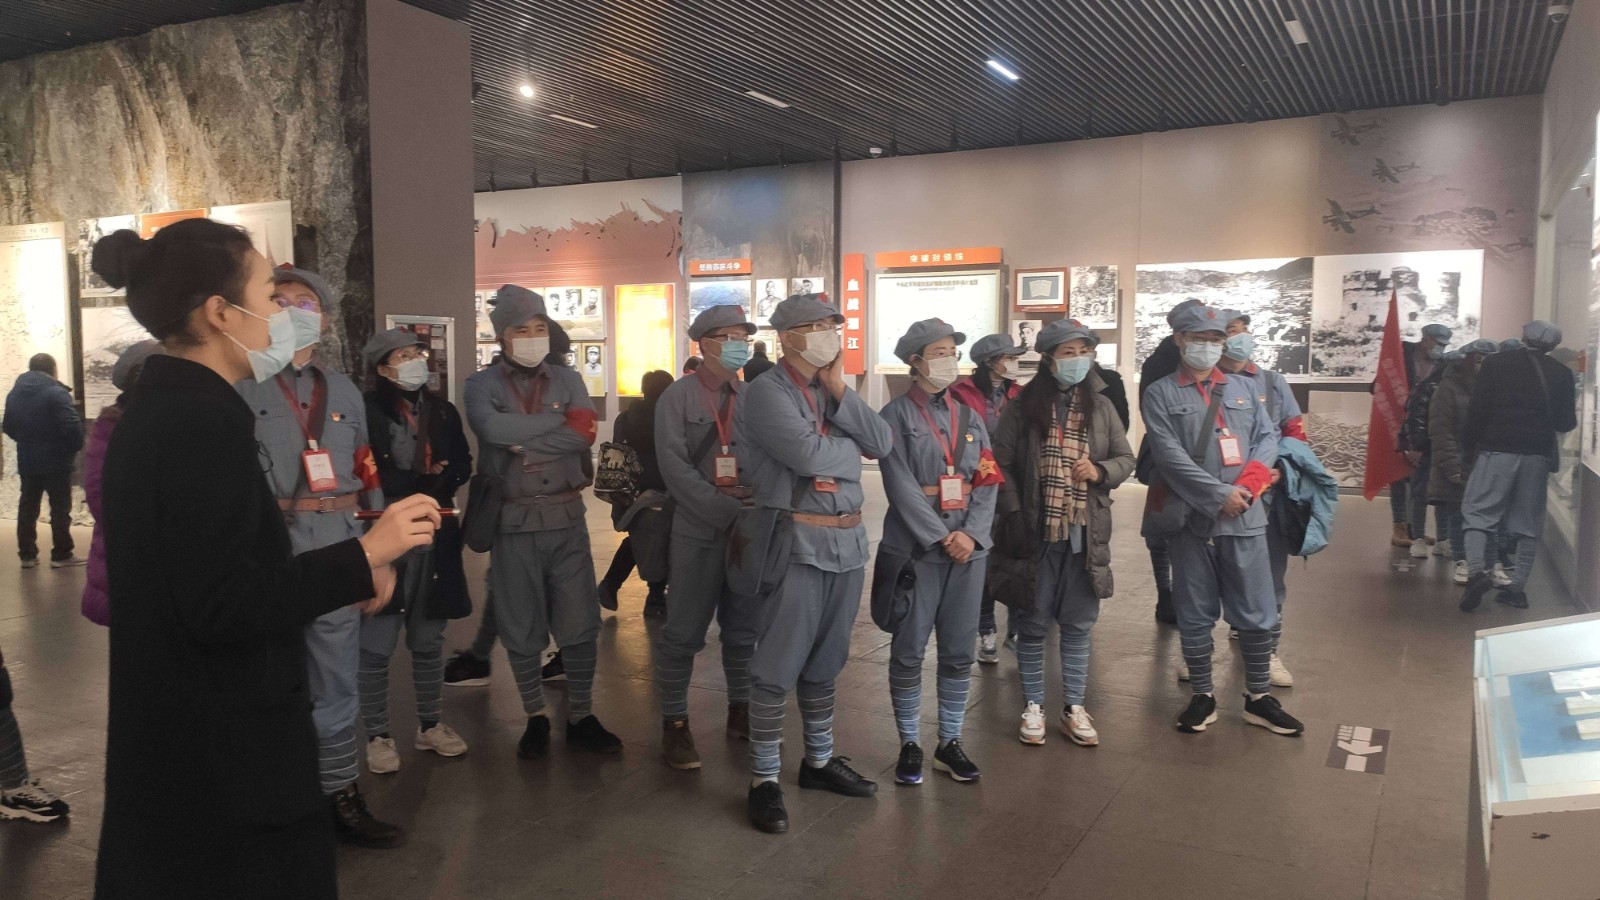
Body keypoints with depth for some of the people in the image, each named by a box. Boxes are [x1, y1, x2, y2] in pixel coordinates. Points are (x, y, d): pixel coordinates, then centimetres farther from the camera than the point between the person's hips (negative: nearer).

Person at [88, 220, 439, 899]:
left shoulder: (158, 406, 9)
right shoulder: (205, 419, -21)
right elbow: (222, 607, -24)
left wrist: (340, 575, 9)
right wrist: (364, 556, -20)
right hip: (226, 757, -10)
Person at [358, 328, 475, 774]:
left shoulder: (442, 411, 12)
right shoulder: (368, 411, -6)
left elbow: (461, 466, 11)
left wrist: (434, 485, -8)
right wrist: (426, 482, -7)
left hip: (434, 538, 5)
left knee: (428, 640, 13)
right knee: (377, 645, -1)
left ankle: (430, 725, 26)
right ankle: (377, 736, 13)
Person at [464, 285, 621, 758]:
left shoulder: (568, 380, 7)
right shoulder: (482, 385, 2)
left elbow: (584, 435, -9)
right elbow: (491, 427, -20)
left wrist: (523, 442, -14)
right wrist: (560, 421, -14)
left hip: (567, 518, 1)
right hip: (512, 522, -1)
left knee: (580, 624, 4)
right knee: (521, 628, 9)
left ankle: (581, 717, 19)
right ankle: (535, 717, 24)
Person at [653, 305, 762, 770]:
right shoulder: (678, 398, -3)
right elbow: (676, 468, -12)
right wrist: (728, 510, -19)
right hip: (699, 531, -4)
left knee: (743, 629, 13)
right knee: (684, 633, 2)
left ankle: (741, 710, 28)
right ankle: (674, 723, 14)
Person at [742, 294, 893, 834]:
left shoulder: (836, 391, 15)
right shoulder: (768, 393, -8)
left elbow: (884, 445, 2)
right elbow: (806, 454, -23)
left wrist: (839, 390, -5)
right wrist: (852, 448, -4)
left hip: (848, 541, 7)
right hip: (797, 542, -7)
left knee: (824, 663, 17)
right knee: (778, 668, -1)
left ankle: (819, 762, 31)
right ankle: (764, 781, 9)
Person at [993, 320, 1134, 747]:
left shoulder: (1101, 406, 4)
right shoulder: (1023, 406, -4)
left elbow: (1126, 459, 10)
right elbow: (1001, 463, -3)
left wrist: (1100, 471, -11)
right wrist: (1015, 514, -9)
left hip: (1086, 532, 3)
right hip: (1036, 531, -2)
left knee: (1078, 624, 11)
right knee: (1033, 623, 7)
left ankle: (1074, 708, 23)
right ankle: (1033, 707, 20)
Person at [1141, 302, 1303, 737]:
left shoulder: (1244, 388, 13)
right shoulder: (1160, 394, -1)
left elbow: (1267, 438, 6)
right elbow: (1169, 455, -11)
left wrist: (1247, 486, -11)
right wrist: (1219, 494, -17)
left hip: (1245, 518, 3)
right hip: (1191, 519, -3)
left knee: (1256, 612, 8)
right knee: (1195, 614, 8)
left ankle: (1259, 697, 22)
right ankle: (1202, 697, 21)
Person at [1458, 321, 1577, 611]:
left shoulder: (1496, 363, -2)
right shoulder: (1561, 374, 4)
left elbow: (1477, 409, -5)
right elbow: (1565, 423, 5)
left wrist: (1468, 444, 4)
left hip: (1497, 450, -2)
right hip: (1538, 455, 2)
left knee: (1478, 511, 2)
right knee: (1528, 521, 10)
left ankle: (1476, 571, -19)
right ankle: (1518, 587, 11)